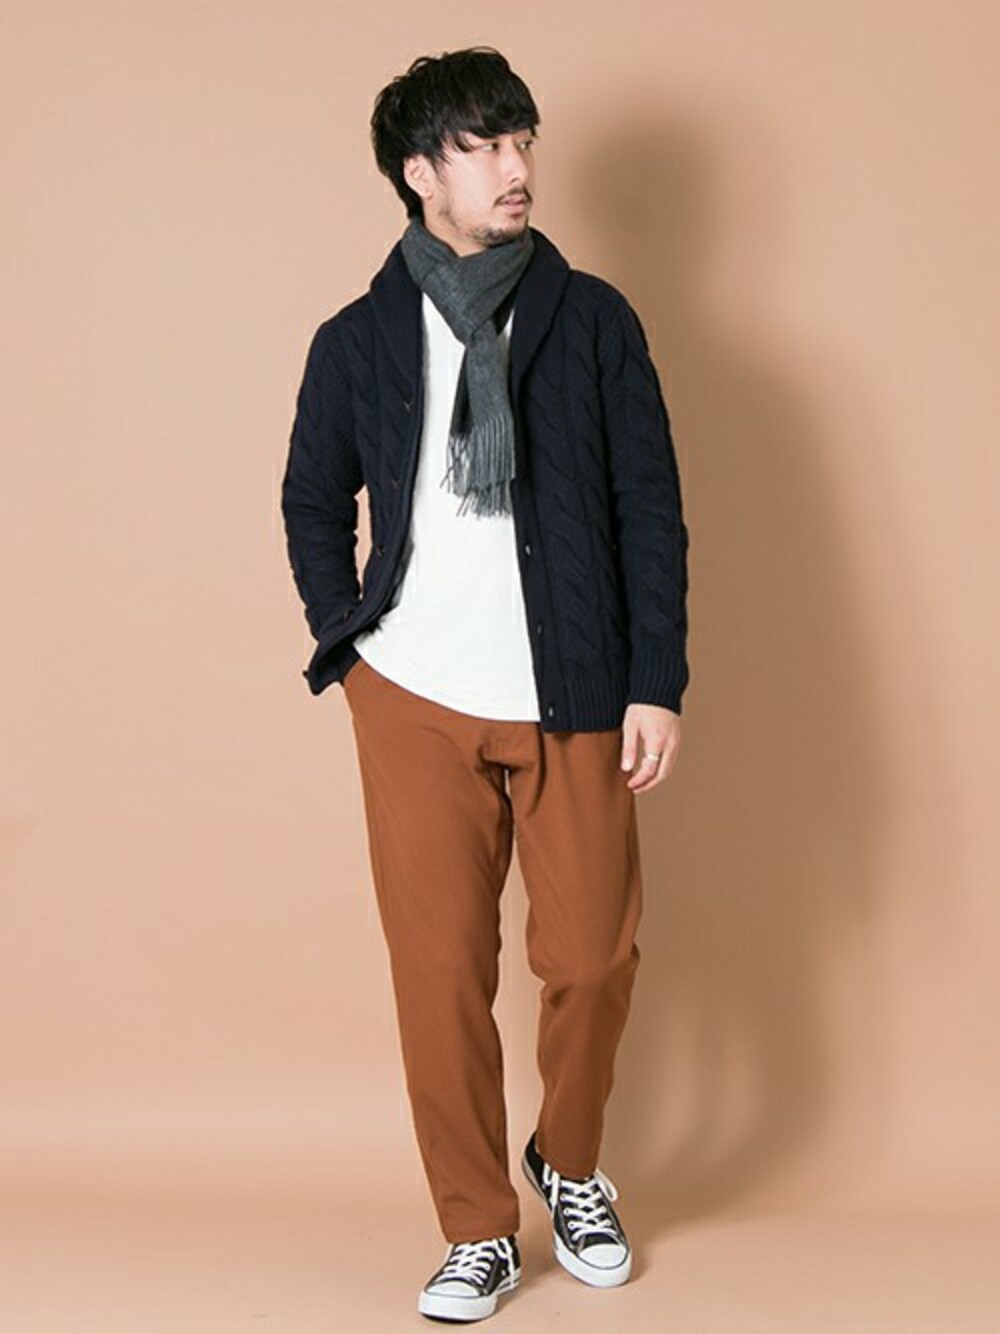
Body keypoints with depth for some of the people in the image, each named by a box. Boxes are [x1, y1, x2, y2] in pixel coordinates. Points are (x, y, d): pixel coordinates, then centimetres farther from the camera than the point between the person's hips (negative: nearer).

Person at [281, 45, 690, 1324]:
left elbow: (650, 509, 1)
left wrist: (657, 682, -4)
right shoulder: (358, 342, 3)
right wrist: (345, 641, 4)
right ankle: (478, 1229, 18)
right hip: (417, 704, 0)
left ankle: (571, 1165, 32)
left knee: (593, 957, 4)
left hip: (573, 704, 0)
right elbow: (313, 503, 16)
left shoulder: (593, 320, 1)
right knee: (439, 969, 1)